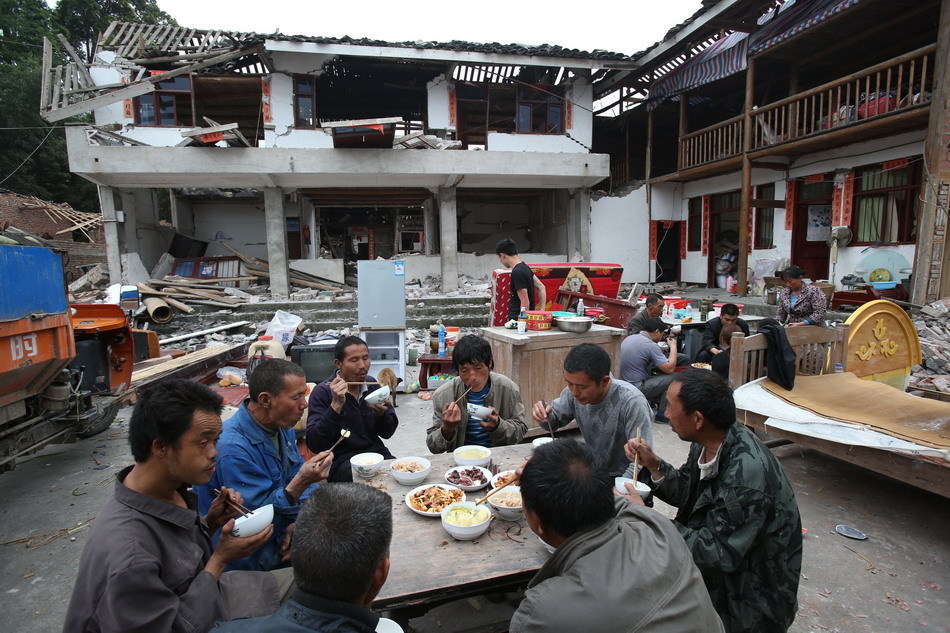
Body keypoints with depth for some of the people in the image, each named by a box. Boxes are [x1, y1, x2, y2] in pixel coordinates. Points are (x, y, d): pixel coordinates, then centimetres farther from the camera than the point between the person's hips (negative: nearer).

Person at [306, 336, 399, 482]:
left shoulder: (372, 384, 6)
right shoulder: (322, 392, -10)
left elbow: (388, 433, 8)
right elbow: (315, 445, -18)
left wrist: (381, 414, -14)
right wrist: (336, 405, -27)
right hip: (342, 459, -5)